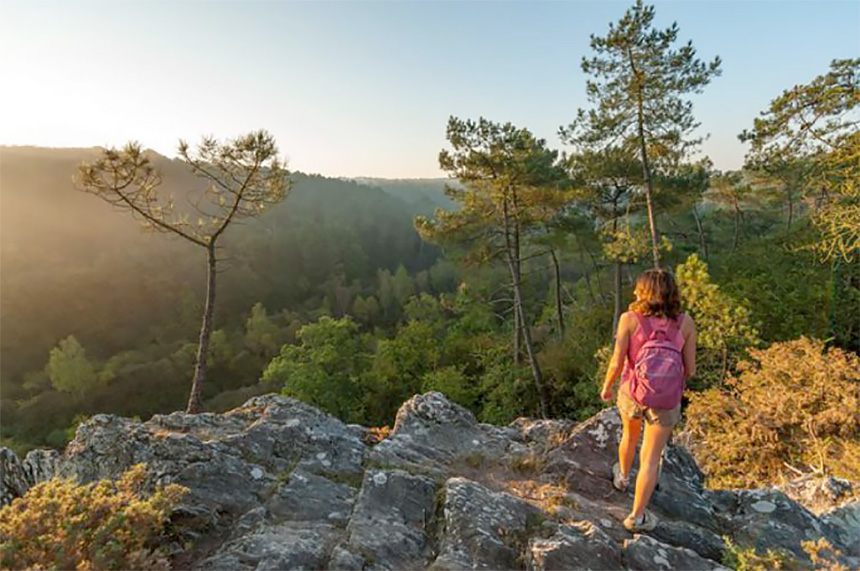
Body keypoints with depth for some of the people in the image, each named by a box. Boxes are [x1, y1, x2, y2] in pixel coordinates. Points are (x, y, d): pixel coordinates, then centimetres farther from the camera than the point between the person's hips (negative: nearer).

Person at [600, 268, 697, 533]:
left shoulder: (629, 319, -16)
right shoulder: (685, 322, -10)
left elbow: (616, 363, -14)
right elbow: (690, 369, -5)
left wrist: (606, 387, 4)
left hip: (632, 393, 0)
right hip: (666, 400, 0)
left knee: (630, 436, 30)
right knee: (652, 458, 12)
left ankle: (622, 477, 56)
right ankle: (637, 516, 21)